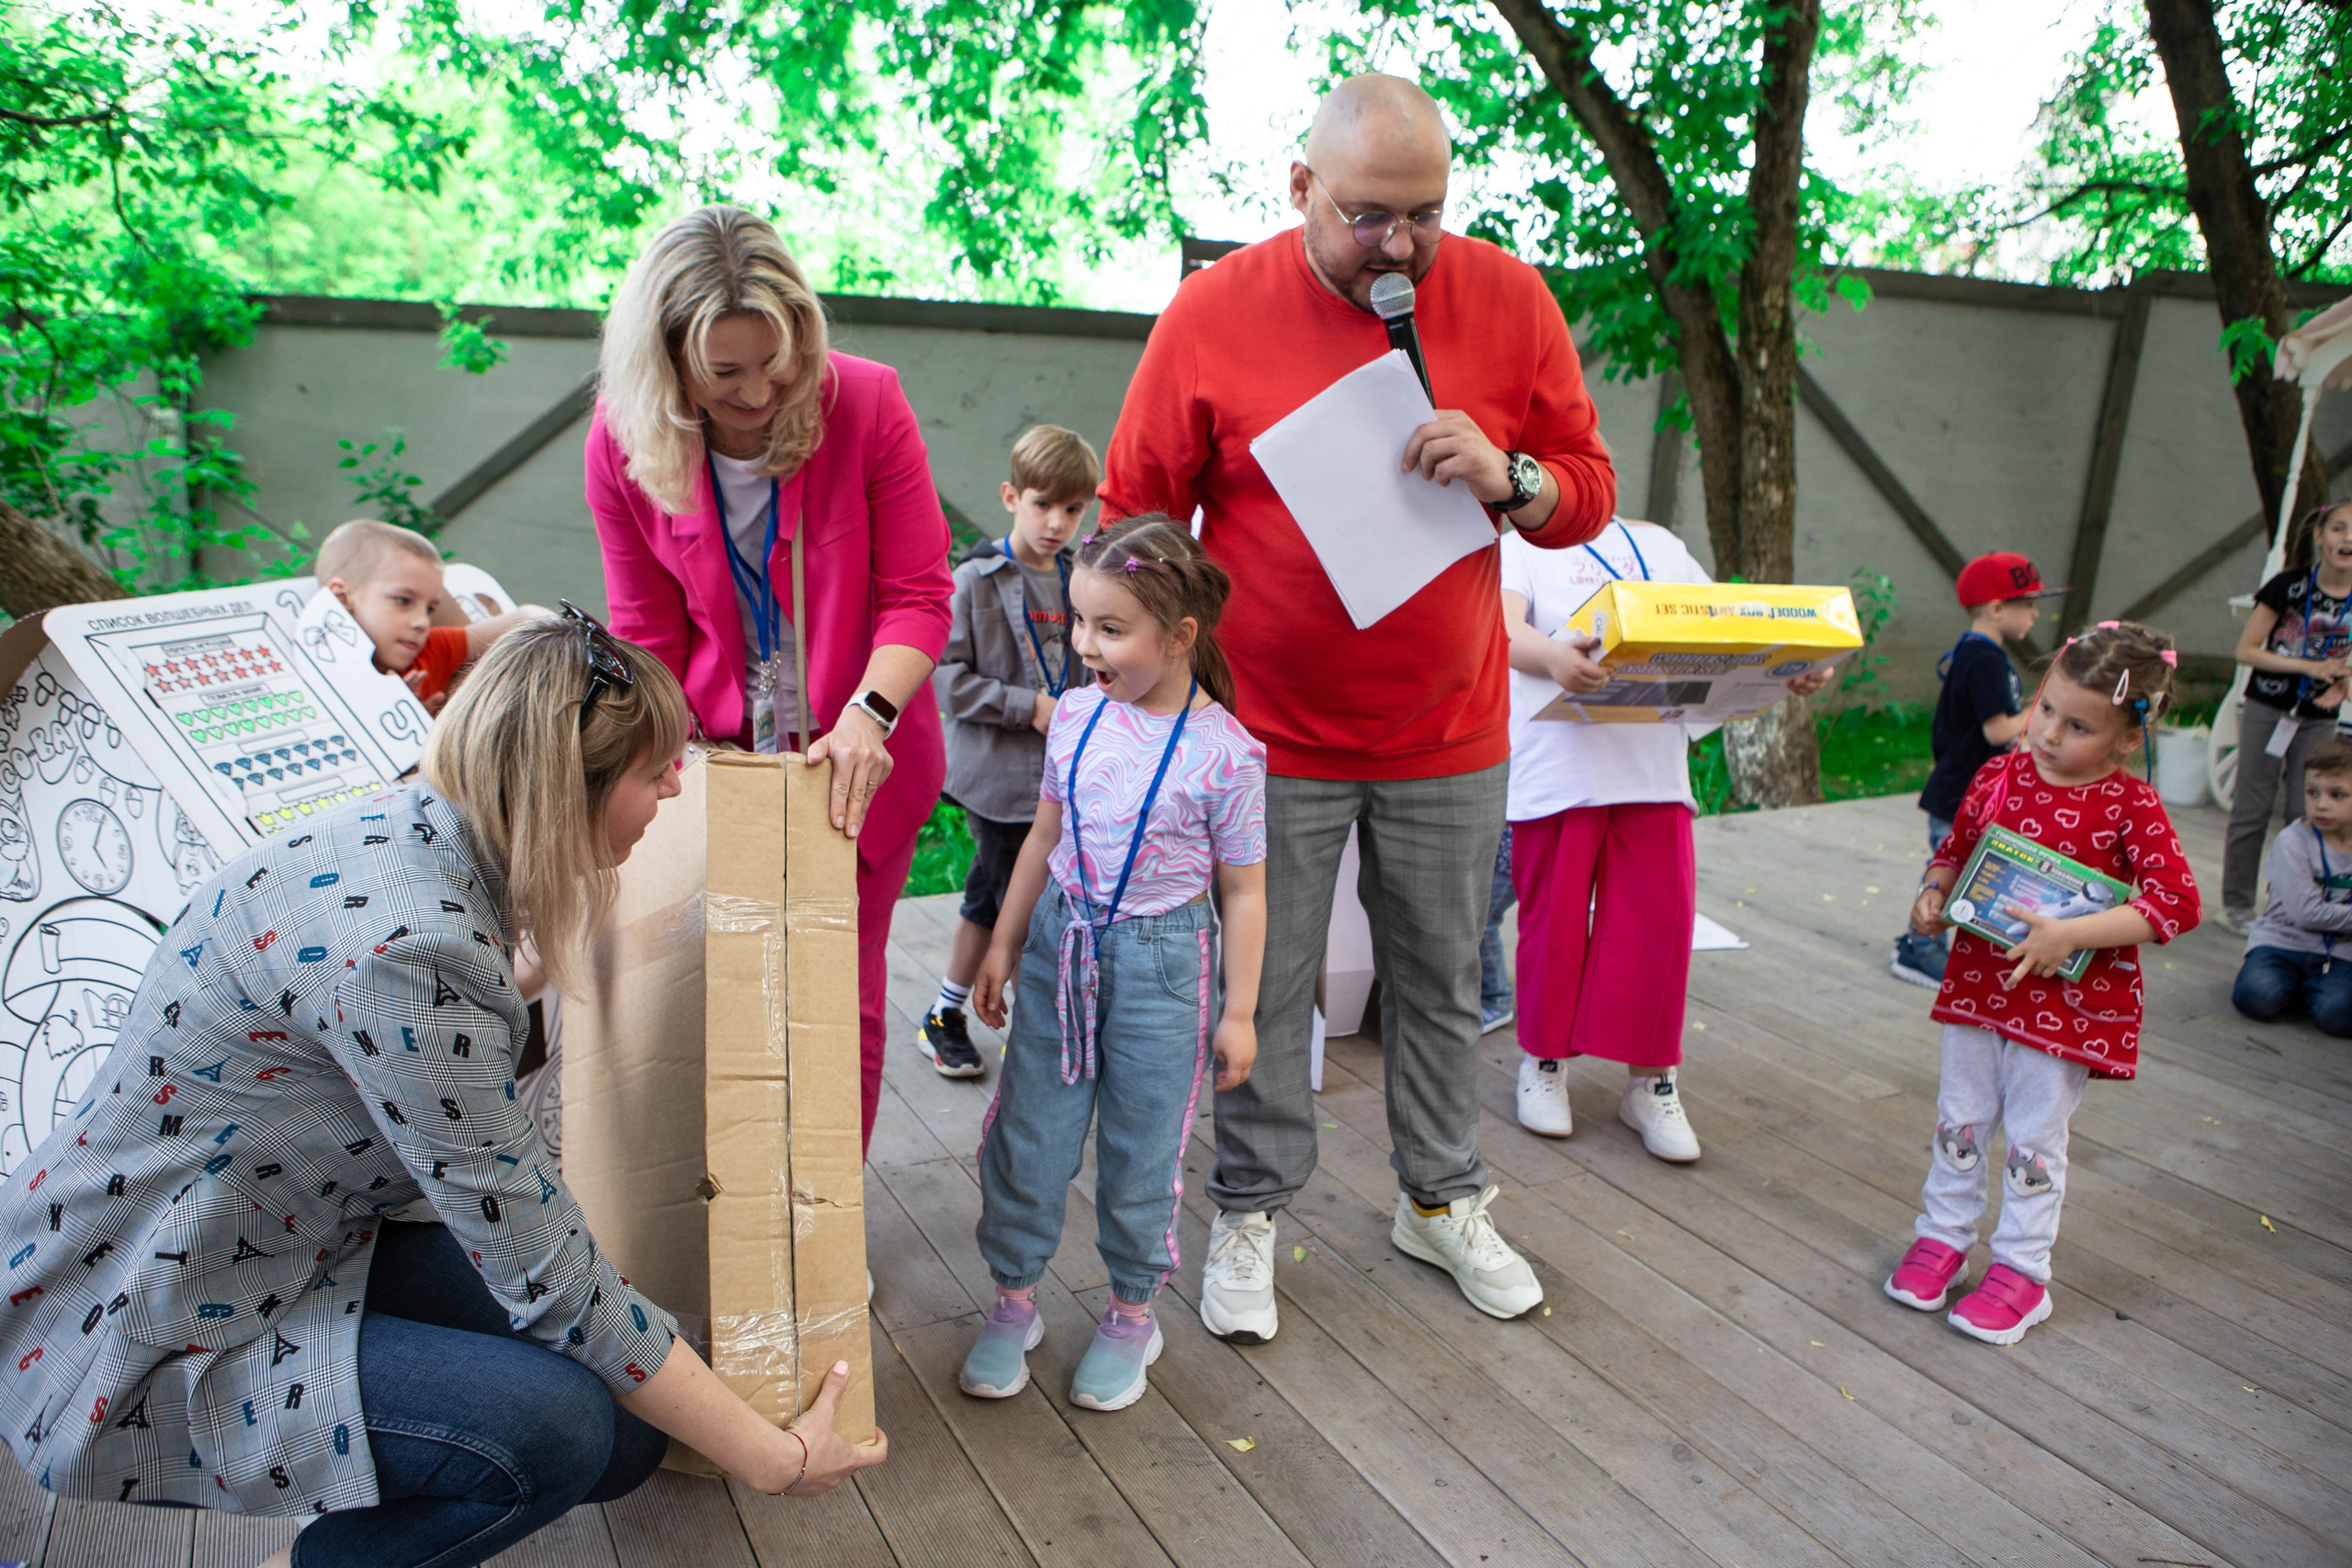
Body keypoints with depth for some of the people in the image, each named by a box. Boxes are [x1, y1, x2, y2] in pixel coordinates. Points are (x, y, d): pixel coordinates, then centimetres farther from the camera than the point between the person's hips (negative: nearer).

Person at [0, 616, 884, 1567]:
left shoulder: (427, 829, -6)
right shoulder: (403, 948, -32)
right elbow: (545, 1275, -27)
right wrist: (774, 1462, -19)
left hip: (305, 1240, 9)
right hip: (138, 1347, -8)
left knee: (633, 1408, -3)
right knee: (560, 1422, -25)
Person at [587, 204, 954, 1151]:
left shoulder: (866, 405, -17)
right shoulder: (623, 442, -10)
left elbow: (918, 594, -13)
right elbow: (649, 637, 0)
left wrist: (869, 712, -27)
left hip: (860, 755, -1)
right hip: (720, 757, 2)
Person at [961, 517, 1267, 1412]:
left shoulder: (1223, 751, -15)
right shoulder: (1076, 715, -2)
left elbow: (1242, 891, -7)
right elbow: (1045, 837, 10)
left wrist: (1238, 1012, -4)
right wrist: (1004, 945, 12)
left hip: (1161, 959, -4)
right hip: (1061, 940, 4)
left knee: (1140, 1153, 9)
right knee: (1026, 1135, 10)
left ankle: (1132, 1315, 31)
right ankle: (1013, 1301, 30)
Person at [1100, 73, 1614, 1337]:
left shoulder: (1508, 300, -2)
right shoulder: (1215, 310, -8)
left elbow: (1589, 493, 4)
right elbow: (1133, 519, -2)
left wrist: (1509, 480, -18)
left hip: (1450, 735, 2)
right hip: (1268, 737, -2)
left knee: (1440, 983, 16)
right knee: (1262, 991, 7)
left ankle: (1442, 1200, 36)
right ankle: (1249, 1215, 28)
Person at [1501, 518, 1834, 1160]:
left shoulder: (1659, 545, 18)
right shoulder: (1518, 551, 3)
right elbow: (1506, 629, -17)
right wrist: (1552, 657, -40)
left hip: (1653, 770, 3)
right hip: (1556, 773, -3)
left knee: (1659, 921, 1)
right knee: (1554, 919, 4)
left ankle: (1650, 1082, 16)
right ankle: (1544, 1060, 25)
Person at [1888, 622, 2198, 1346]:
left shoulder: (2130, 805, -13)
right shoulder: (1998, 777, -1)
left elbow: (2178, 900, -21)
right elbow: (1954, 851, 13)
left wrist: (2070, 934, -27)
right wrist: (1934, 897, -8)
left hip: (2068, 997, -4)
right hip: (1978, 980, 4)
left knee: (2034, 1137, 7)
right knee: (1960, 1119, 15)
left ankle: (2021, 1269, 23)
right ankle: (1943, 1237, 32)